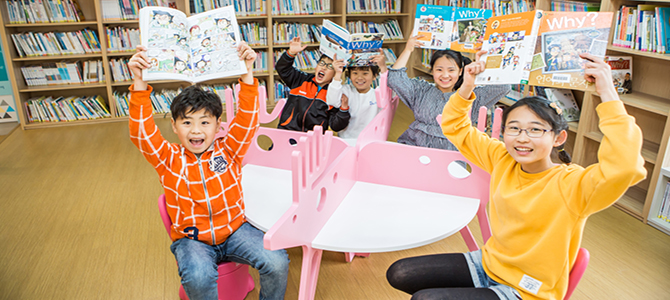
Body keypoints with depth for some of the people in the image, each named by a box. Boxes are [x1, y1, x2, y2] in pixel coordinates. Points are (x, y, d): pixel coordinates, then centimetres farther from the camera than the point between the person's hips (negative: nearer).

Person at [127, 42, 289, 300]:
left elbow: (247, 120, -12)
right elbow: (142, 132, -16)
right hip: (191, 237, -1)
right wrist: (140, 83, -27)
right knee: (198, 278, -34)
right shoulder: (168, 159, -2)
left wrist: (247, 75, -24)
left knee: (277, 262, -21)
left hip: (234, 228, 1)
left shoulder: (228, 151, -1)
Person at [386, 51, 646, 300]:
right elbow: (455, 128, 5)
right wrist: (467, 87, -10)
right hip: (487, 263, 6)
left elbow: (625, 166, -45)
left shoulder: (571, 185, -23)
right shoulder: (502, 160, -6)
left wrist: (608, 95, -41)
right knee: (399, 274, 4)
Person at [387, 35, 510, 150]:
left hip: (449, 155, 1)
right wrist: (408, 49, 11)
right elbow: (395, 79, 7)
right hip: (412, 146, 0)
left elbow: (504, 86, 6)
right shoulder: (421, 90, 15)